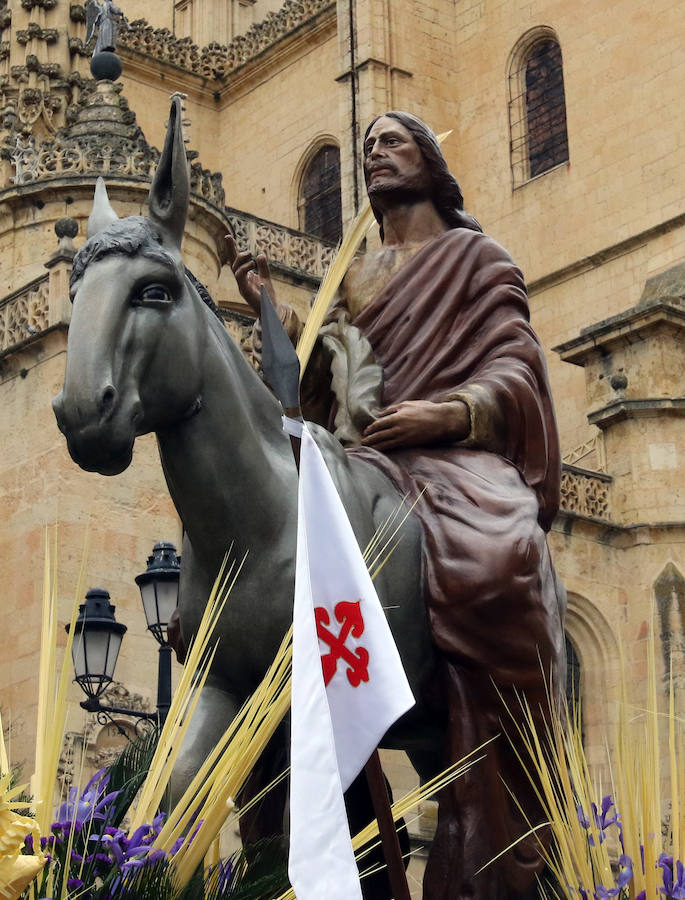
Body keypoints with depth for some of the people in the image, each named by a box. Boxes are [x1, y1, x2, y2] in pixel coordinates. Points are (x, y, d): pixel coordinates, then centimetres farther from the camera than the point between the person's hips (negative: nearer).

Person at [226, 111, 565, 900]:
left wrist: (444, 412, -17)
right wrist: (271, 309, 11)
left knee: (493, 564, -38)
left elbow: (514, 367, 1)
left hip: (457, 454, -5)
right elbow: (325, 384, 20)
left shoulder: (475, 255, 13)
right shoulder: (356, 279, 27)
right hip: (366, 465, 5)